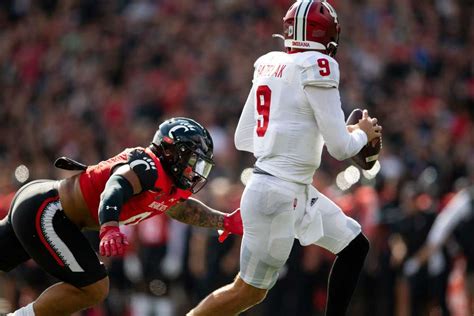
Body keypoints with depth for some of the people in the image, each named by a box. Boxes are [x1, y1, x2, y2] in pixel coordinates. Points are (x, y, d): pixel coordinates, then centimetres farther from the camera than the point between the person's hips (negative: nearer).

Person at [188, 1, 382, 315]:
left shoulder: (269, 66, 7)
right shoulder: (315, 69, -16)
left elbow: (243, 139, 13)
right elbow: (341, 148, -14)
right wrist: (364, 133, 7)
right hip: (278, 194, -9)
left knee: (355, 247, 17)